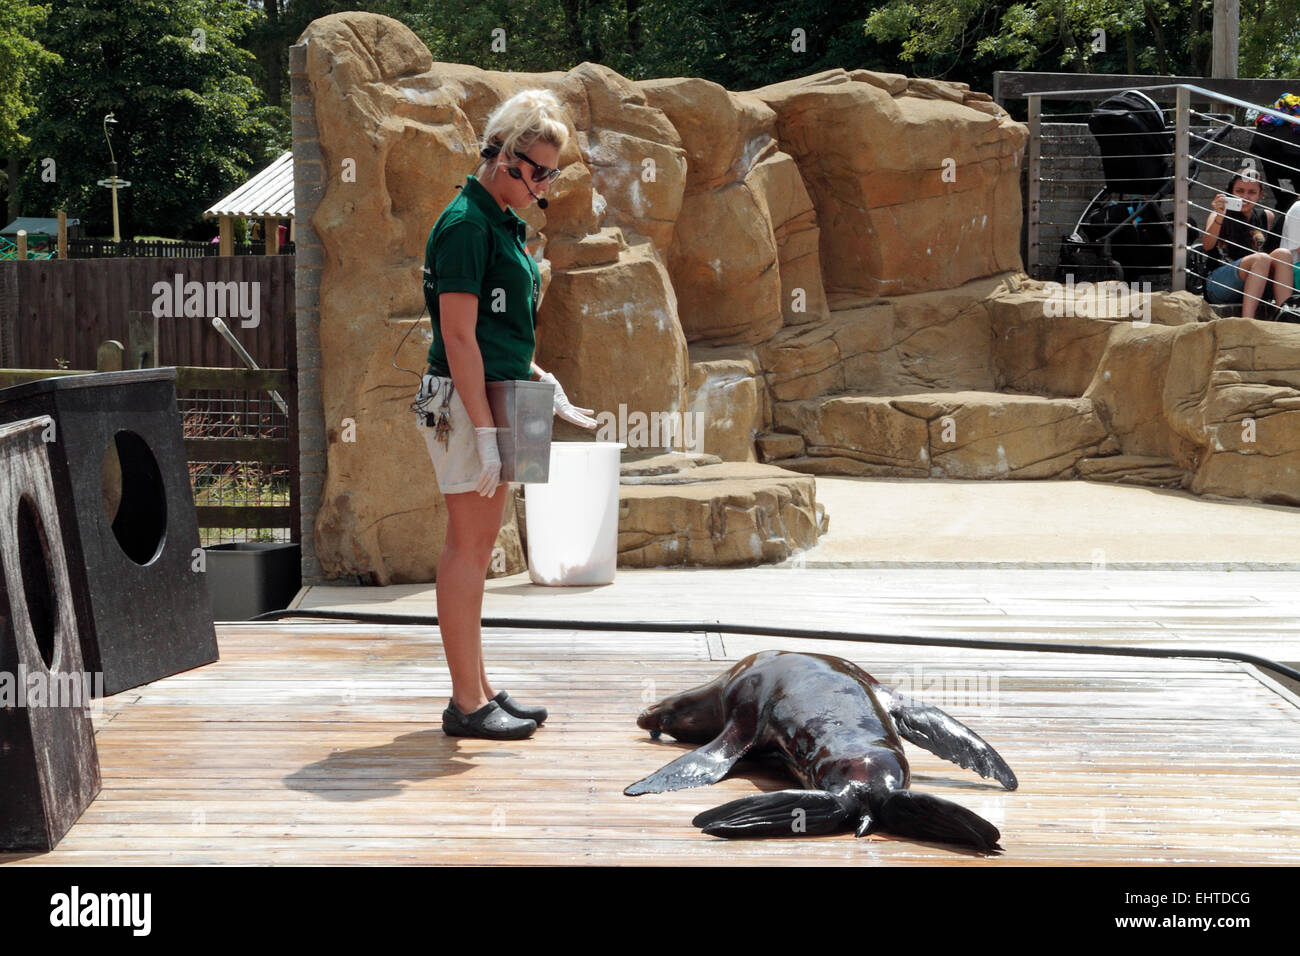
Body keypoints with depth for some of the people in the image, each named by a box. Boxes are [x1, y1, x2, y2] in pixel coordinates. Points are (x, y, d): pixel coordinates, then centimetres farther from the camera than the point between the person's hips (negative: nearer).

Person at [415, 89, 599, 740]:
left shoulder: (503, 222, 15)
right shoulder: (466, 223, -14)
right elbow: (459, 335, -19)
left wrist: (543, 382, 16)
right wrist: (484, 430, -21)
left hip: (497, 395, 10)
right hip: (462, 401, -10)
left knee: (477, 549, 12)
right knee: (467, 545, -6)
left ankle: (479, 690, 19)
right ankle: (467, 703, 0)